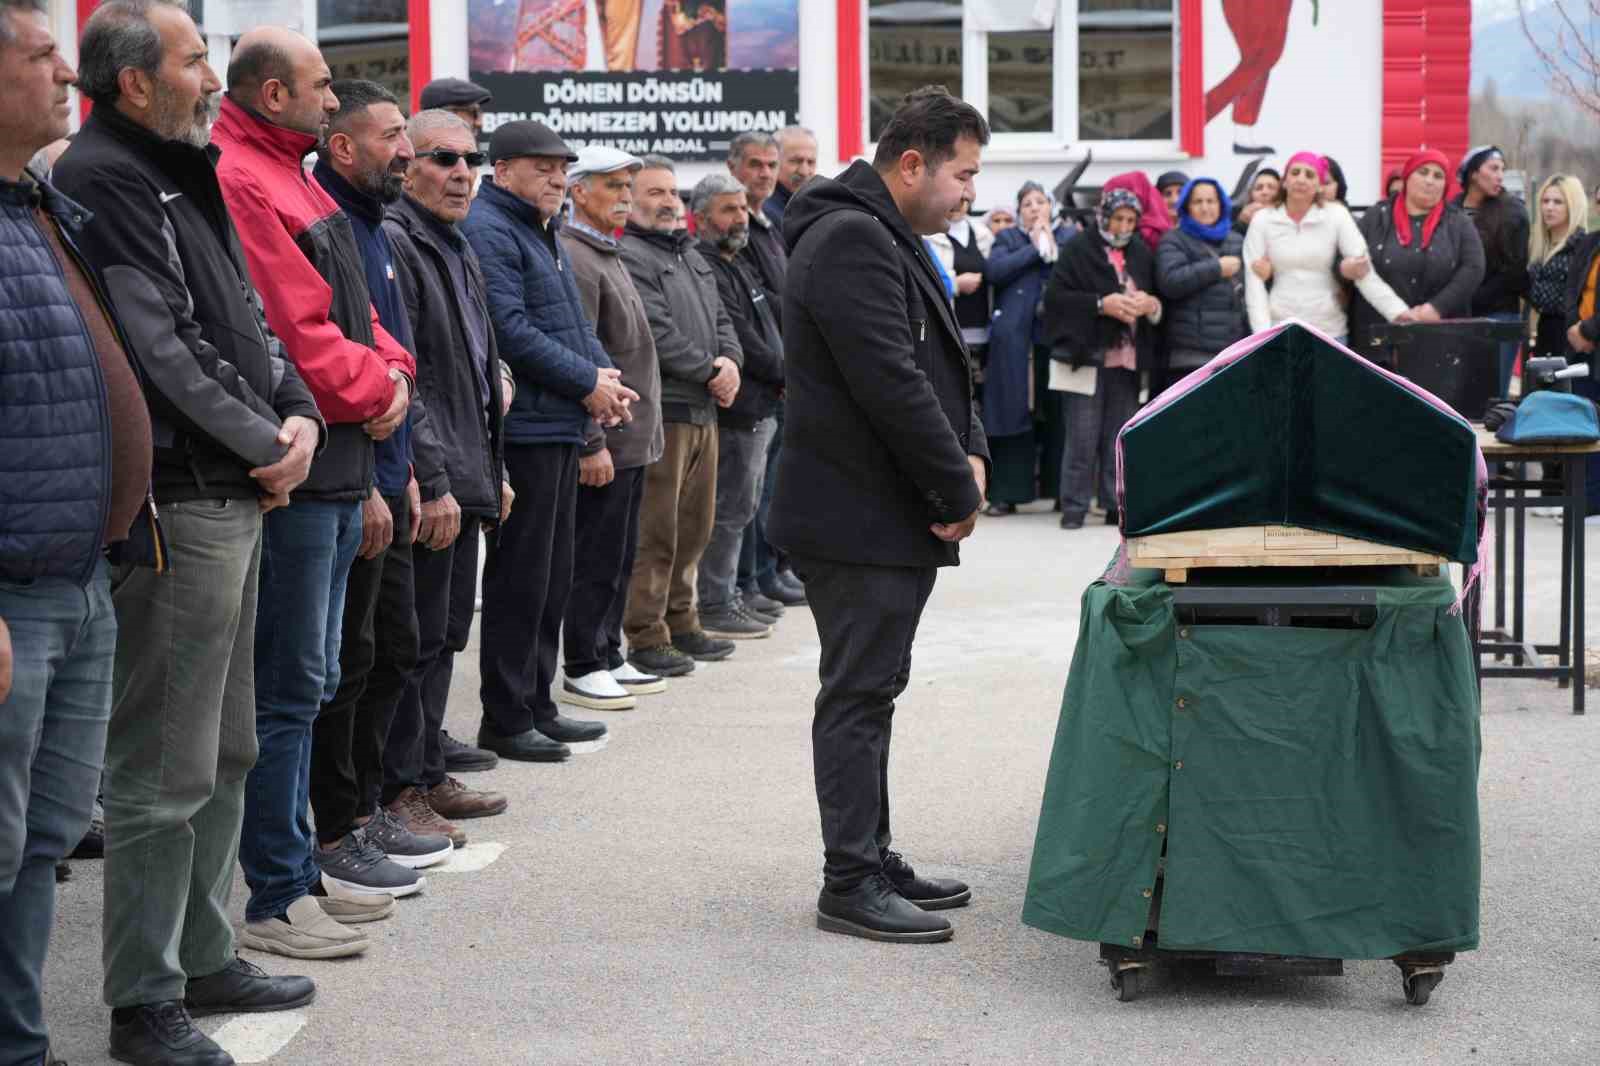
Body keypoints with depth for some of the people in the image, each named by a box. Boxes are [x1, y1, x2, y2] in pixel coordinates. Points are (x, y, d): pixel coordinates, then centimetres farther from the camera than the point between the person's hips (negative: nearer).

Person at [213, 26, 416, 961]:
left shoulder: (293, 179, 19)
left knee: (307, 682, 16)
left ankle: (298, 870, 26)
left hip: (338, 471, 11)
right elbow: (292, 331, -21)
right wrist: (371, 391, -8)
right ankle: (276, 899, 1)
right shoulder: (242, 185, -14)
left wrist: (391, 370, 2)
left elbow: (351, 308, 20)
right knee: (291, 688, -6)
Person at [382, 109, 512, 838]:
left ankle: (427, 772, 25)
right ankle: (398, 790, 1)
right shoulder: (394, 244, -13)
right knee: (417, 638, -5)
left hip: (462, 480, 10)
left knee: (445, 635, 15)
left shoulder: (458, 252, 19)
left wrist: (494, 470, 23)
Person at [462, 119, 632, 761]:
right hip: (525, 426, -10)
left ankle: (537, 706, 22)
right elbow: (510, 329, -21)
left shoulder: (543, 233, 20)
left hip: (561, 428, 10)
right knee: (521, 578, -6)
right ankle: (505, 720, 0)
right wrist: (587, 382, -16)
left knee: (552, 578, 14)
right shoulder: (488, 231, -12)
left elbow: (573, 322, 25)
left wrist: (607, 376, 6)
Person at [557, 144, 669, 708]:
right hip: (604, 442, -10)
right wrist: (593, 444, -22)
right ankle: (582, 668, 4)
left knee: (619, 556, 15)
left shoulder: (609, 256, 18)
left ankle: (608, 657, 23)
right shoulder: (574, 260, -14)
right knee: (596, 558, -3)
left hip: (631, 436, 10)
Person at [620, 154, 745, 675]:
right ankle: (645, 638, 0)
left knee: (693, 528, 16)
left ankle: (681, 623, 27)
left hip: (702, 412, 9)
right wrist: (709, 372, -11)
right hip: (661, 411, -9)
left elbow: (720, 318, 20)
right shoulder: (629, 257, -11)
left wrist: (730, 361, -1)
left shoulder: (691, 256, 20)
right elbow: (657, 333, -19)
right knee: (655, 531, -6)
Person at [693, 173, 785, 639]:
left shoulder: (735, 265, 19)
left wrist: (781, 380, 9)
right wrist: (786, 376, -9)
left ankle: (728, 596, 23)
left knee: (740, 508, 15)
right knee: (731, 508, -6)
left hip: (758, 407, 10)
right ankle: (715, 606, -1)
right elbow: (740, 340, -18)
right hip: (738, 410, -10)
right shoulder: (707, 269, -14)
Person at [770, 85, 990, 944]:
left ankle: (870, 860, 23)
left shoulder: (889, 239, 17)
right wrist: (959, 491, -15)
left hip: (889, 516, 11)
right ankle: (849, 885, -1)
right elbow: (891, 384, -24)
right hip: (858, 518, -11)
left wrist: (971, 455, 6)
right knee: (859, 695, -6)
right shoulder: (851, 239, -18)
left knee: (868, 691, 15)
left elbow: (940, 364, 22)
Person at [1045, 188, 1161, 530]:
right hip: (1086, 356, -5)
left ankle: (1116, 505, 12)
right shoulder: (1078, 249, -2)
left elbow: (1159, 299, 20)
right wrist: (1101, 304, -16)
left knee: (1120, 438, 6)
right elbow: (1055, 296, -8)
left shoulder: (1141, 254, 13)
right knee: (1083, 438, -5)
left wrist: (1150, 304, -4)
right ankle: (1074, 508, 1)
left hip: (1127, 360, 5)